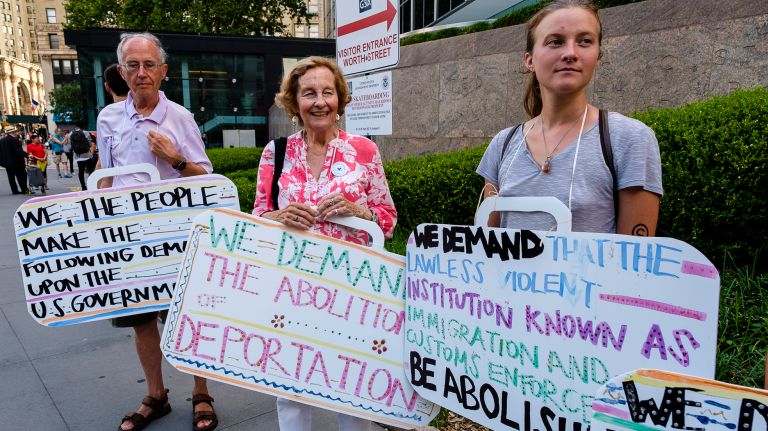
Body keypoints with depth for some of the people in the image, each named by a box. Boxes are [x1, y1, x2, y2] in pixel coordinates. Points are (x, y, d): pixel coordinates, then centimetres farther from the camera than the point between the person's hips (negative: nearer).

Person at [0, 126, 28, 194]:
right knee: (22, 176, 2)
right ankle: (24, 190, 2)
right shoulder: (14, 140, -15)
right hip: (17, 161, -7)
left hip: (7, 162, 7)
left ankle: (14, 190, 11)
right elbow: (18, 150, -23)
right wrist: (27, 155, -25)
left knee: (11, 177, 10)